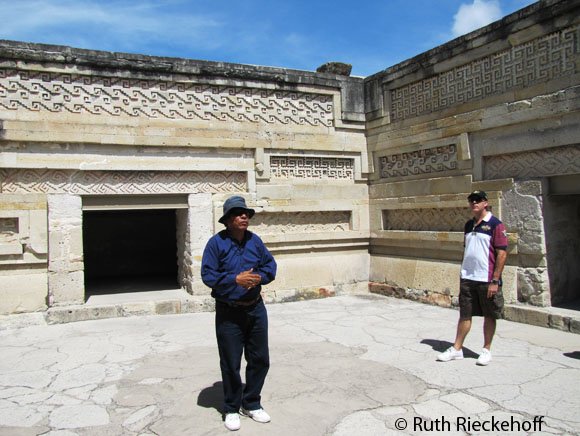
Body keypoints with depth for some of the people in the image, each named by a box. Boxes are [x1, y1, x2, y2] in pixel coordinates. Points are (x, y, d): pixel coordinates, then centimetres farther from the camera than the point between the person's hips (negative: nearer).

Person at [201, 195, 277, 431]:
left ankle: (251, 404, 35)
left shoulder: (255, 240, 3)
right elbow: (208, 275, -14)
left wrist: (260, 277, -13)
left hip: (256, 309, 5)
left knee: (260, 360, 14)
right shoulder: (216, 242, -11)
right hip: (229, 313, -4)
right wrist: (236, 279, -25)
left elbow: (270, 264, 8)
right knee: (231, 364, 8)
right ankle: (231, 409, 29)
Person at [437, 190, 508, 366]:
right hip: (467, 279, 6)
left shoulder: (495, 225, -8)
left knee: (489, 316, 9)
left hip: (487, 280, -5)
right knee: (464, 314, 10)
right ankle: (457, 349, 17)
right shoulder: (469, 225, 12)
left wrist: (495, 281, -15)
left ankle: (486, 350, 22)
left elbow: (502, 254, -12)